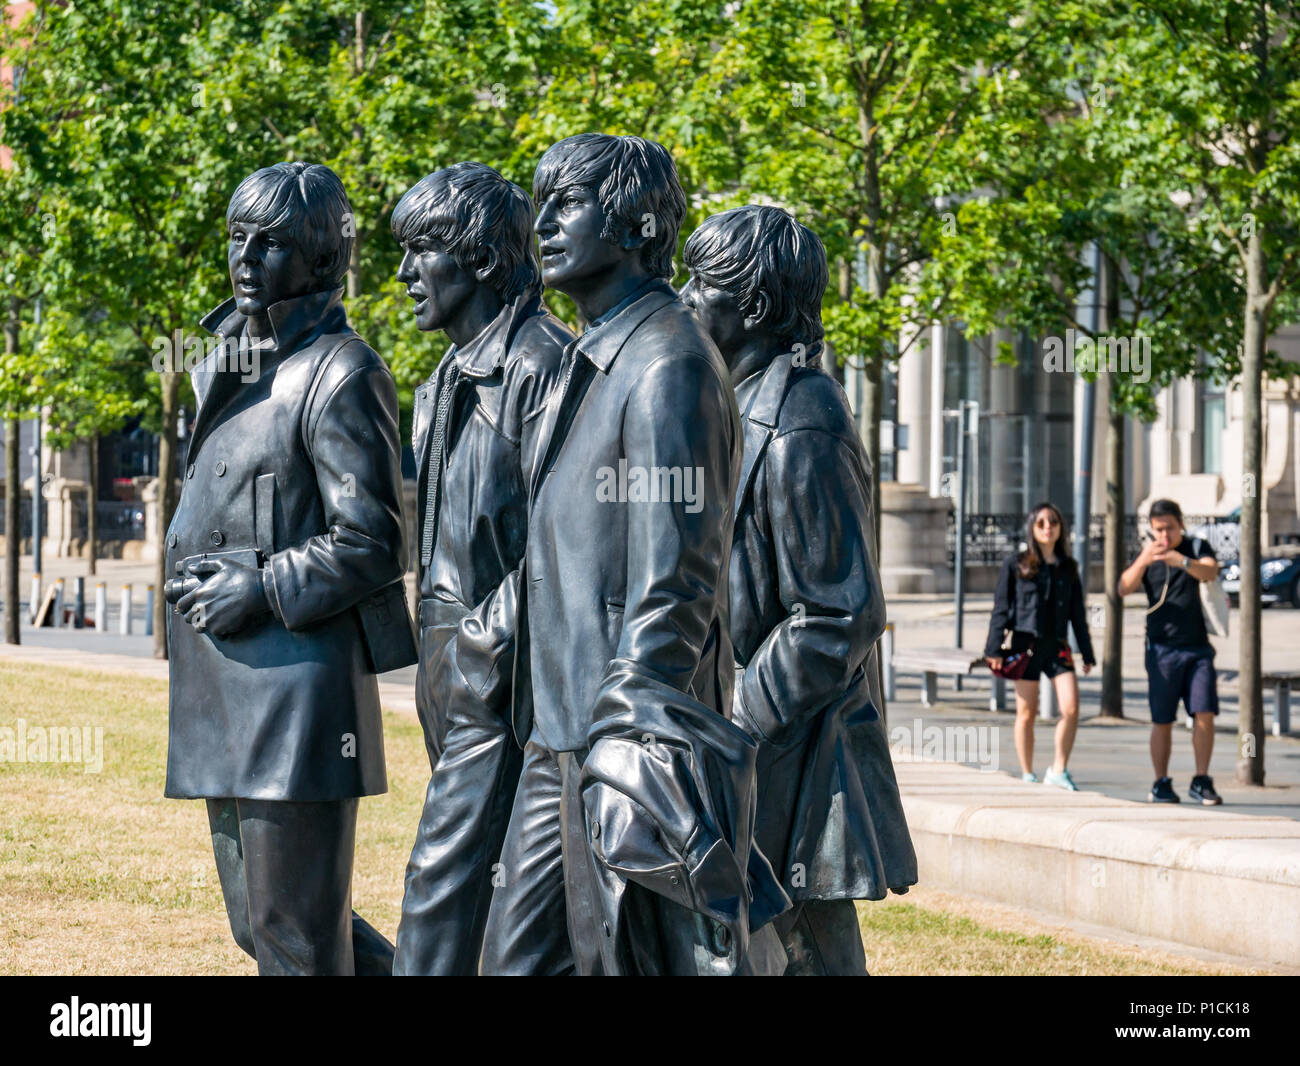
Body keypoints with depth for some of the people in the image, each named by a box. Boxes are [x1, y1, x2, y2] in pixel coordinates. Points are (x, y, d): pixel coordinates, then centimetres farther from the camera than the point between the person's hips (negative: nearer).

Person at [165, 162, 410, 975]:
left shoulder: (341, 374, -10)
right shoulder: (226, 365, 17)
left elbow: (373, 543, -14)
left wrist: (260, 587, -16)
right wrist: (189, 563, 8)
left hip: (301, 678, -9)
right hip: (224, 690, 9)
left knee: (294, 929, -4)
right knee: (257, 918, 14)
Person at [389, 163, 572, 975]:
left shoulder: (542, 365, -12)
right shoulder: (448, 381, 18)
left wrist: (491, 643, -19)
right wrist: (434, 653, 17)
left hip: (505, 666, -10)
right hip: (451, 663, 10)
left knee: (445, 875, -13)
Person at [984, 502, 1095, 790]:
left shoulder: (1068, 568, 11)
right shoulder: (1016, 564, 1)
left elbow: (1077, 613, 15)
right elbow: (1001, 607, 1)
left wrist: (1087, 654, 13)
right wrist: (995, 649, -5)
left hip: (1057, 646, 3)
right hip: (1025, 644, -3)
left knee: (1071, 708, -11)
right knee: (1027, 712, 2)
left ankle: (1058, 771, 2)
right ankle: (1027, 775, 12)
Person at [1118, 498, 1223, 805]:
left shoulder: (1197, 547, 4)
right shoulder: (1147, 555, 6)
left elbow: (1211, 571, -17)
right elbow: (1124, 588, -8)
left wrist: (1183, 562, -38)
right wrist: (1142, 562, -28)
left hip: (1198, 646, 0)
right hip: (1162, 649, 0)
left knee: (1205, 713, -8)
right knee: (1162, 720, 0)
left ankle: (1201, 782, -1)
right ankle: (1161, 784, 8)